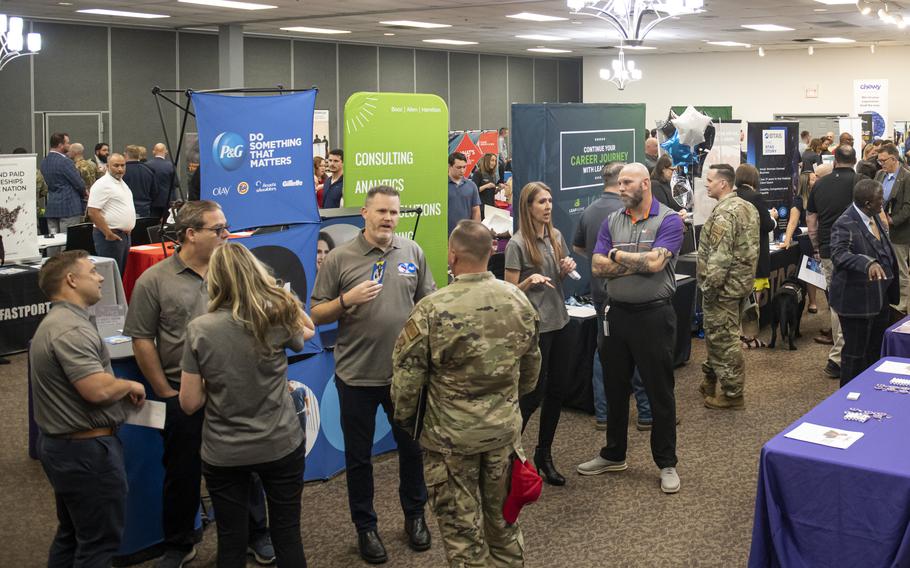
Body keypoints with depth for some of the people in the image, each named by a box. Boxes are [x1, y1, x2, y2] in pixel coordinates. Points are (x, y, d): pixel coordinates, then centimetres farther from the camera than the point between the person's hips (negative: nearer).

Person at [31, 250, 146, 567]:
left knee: (71, 536, 21)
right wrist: (130, 386, -10)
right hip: (87, 449, -11)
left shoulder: (58, 322, 14)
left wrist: (121, 391, 9)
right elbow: (98, 390, -29)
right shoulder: (70, 329, -22)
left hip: (61, 444, 11)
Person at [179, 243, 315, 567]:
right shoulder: (278, 317, -11)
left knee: (232, 541, 14)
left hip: (223, 455, 0)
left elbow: (189, 404, -9)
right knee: (287, 534, 16)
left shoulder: (199, 329, -13)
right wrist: (284, 300, 17)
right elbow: (305, 334, 14)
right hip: (281, 445, 1)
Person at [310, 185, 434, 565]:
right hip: (357, 376, -2)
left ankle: (414, 515, 38)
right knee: (359, 456, 11)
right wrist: (347, 299, -21)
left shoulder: (412, 252, 1)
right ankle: (365, 526, 29)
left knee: (412, 447, 17)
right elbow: (316, 315, -4)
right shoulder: (339, 258, -7)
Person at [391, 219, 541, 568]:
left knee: (461, 527, 10)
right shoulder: (518, 300, -4)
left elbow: (407, 376, -12)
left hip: (451, 435, -4)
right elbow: (531, 368, 9)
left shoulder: (432, 310, -20)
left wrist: (405, 419, 7)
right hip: (505, 429, 5)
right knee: (502, 517, 21)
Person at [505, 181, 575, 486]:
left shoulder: (555, 236, 8)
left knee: (556, 391, 9)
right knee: (533, 394, -3)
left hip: (558, 322, 7)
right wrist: (530, 281, -30)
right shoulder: (517, 244, -12)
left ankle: (544, 455, 22)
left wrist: (567, 268, -2)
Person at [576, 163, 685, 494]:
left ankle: (666, 463, 17)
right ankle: (614, 455, 31)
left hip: (654, 315, -5)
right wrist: (639, 263, -14)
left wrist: (618, 255, -8)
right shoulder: (612, 222, 7)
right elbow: (598, 267, -3)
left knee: (660, 391, 4)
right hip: (618, 313, 5)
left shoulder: (668, 220, -7)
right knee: (615, 387, 15)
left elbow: (655, 262, -21)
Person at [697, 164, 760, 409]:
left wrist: (709, 287, -17)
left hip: (724, 285, -10)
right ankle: (713, 379, 32)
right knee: (724, 335, 19)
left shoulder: (724, 213, -20)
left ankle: (732, 392, 6)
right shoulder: (747, 207, 11)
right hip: (742, 280, 10)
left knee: (723, 338, -1)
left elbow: (719, 257, -25)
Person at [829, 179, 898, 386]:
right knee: (855, 353, 1)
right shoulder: (845, 225, -20)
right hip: (857, 300, -9)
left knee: (876, 350, 18)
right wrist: (868, 263, -48)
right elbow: (839, 254, -33)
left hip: (879, 297, 9)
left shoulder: (875, 218, 8)